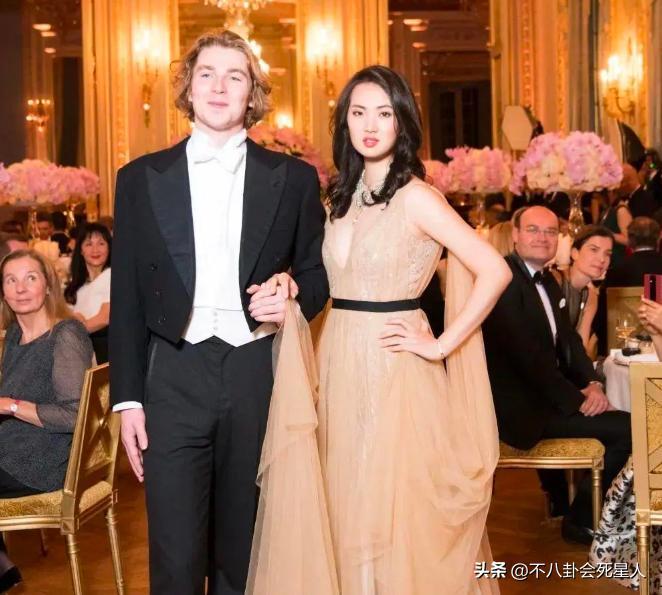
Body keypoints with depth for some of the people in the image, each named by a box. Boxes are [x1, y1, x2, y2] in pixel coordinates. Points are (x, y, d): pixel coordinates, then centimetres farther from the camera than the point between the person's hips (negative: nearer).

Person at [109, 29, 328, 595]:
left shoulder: (294, 178, 7)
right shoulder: (141, 178, 7)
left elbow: (318, 270, 14)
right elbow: (127, 297, 6)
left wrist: (292, 296, -9)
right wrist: (128, 398, 1)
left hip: (261, 375, 1)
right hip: (175, 378, 0)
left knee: (243, 548, 11)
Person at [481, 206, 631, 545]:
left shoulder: (548, 282, 14)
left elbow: (568, 339, 12)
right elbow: (527, 354, -23)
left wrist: (592, 384, -6)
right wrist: (576, 399, -20)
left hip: (545, 393, 10)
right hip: (520, 406, -10)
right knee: (625, 428, -12)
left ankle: (561, 498, 28)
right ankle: (580, 520, 5)